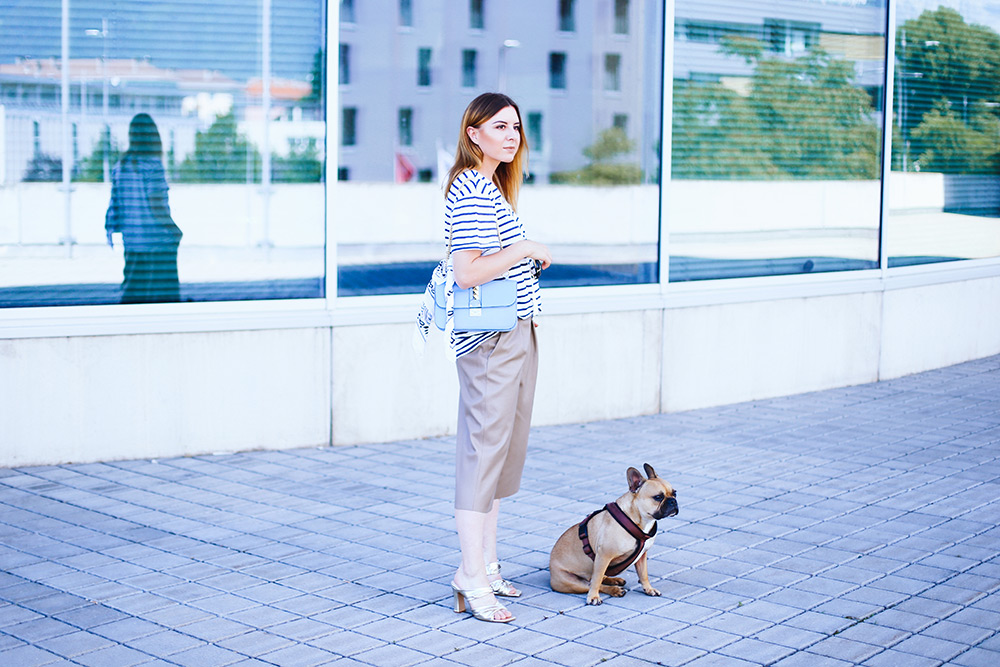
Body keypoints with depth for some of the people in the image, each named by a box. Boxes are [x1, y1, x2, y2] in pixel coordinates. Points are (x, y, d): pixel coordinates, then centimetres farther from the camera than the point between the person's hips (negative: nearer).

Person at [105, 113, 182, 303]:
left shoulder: (121, 164, 7)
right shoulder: (152, 163, -13)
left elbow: (115, 199, 8)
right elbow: (156, 202, -17)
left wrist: (111, 230, 15)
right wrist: (173, 229, -7)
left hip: (132, 236, 7)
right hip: (155, 236, -7)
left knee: (134, 282, 11)